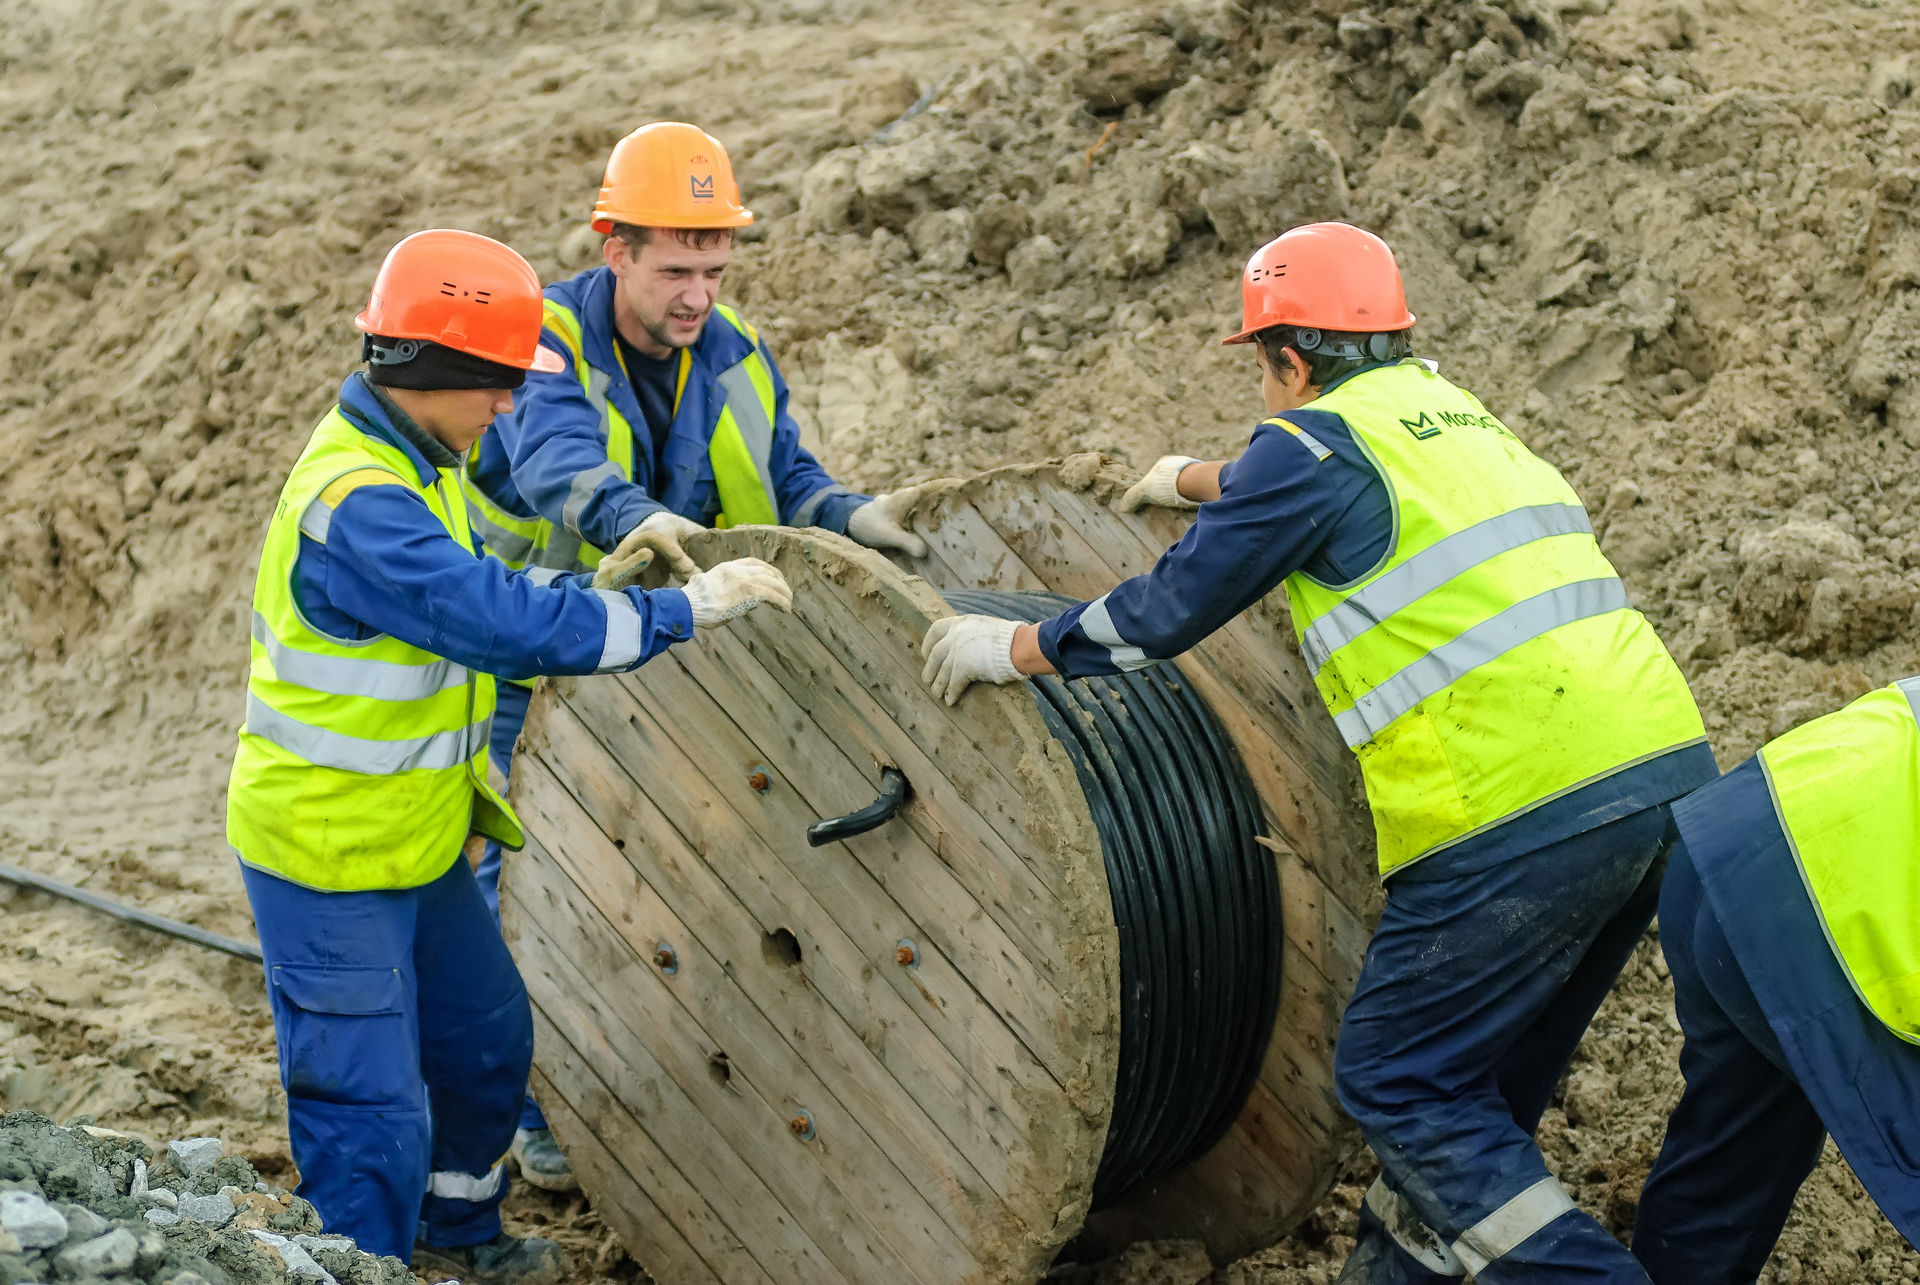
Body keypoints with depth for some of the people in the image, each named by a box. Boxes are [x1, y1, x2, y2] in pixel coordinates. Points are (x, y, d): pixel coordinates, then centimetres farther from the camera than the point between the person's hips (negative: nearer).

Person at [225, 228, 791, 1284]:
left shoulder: (411, 463, 5)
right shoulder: (356, 503, -28)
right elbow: (512, 622, -35)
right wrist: (682, 610, -28)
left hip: (415, 841, 10)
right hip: (329, 861, -10)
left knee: (486, 1036, 24)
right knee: (372, 1117, -5)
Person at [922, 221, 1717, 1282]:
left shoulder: (1318, 441, -4)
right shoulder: (1456, 414, 21)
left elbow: (1172, 608, 1)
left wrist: (1014, 649, 13)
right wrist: (1202, 481, 55)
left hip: (1524, 817, -9)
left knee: (1393, 1077, 4)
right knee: (1491, 1071, 20)